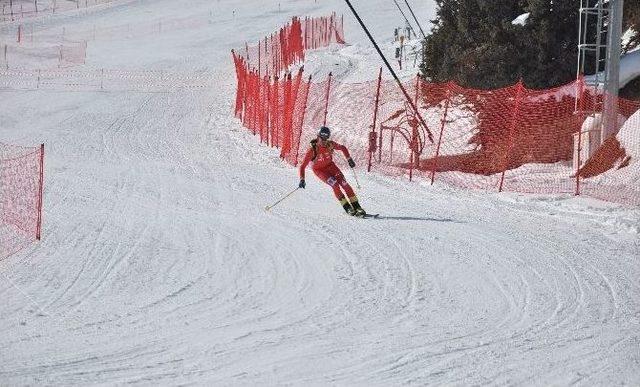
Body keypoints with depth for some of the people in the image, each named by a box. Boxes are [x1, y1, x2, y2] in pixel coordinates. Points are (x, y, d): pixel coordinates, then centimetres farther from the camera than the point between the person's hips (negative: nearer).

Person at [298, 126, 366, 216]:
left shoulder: (330, 144, -19)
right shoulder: (312, 150, -29)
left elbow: (343, 148, 2)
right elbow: (303, 166, -26)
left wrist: (349, 159, -5)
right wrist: (302, 180, -33)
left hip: (330, 166, 3)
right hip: (319, 170, -3)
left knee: (344, 183, -13)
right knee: (335, 185, -23)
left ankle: (357, 207, -9)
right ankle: (348, 208, -17)